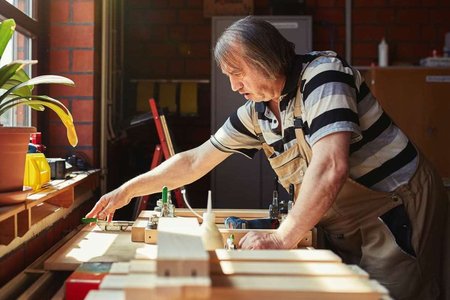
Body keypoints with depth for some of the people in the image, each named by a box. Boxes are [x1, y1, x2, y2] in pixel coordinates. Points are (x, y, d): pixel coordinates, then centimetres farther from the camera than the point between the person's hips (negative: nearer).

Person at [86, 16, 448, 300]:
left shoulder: (322, 73, -19)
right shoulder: (255, 113, 4)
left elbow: (330, 166, -31)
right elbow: (194, 162, 11)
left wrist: (281, 239, -28)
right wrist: (126, 191, 10)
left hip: (398, 211, -6)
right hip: (345, 228, 7)